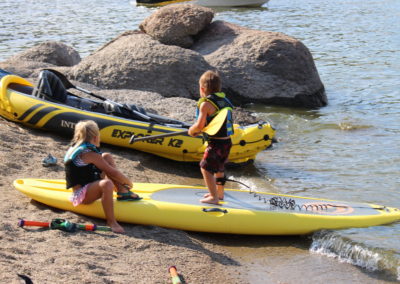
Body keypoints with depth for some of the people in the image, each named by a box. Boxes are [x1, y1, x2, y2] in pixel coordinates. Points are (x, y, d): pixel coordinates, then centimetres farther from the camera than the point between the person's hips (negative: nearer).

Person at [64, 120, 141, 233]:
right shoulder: (89, 154, -16)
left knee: (106, 156, 12)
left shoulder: (75, 148, 12)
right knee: (107, 184, -40)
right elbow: (113, 172, -12)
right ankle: (111, 222, -35)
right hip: (81, 195, -10)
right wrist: (128, 182, 4)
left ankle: (122, 192, 2)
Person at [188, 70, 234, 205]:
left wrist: (191, 130, 3)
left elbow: (199, 125, -19)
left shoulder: (206, 104, -15)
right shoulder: (225, 100, 10)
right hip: (227, 142, 9)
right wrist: (199, 131, 17)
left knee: (206, 168, -2)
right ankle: (219, 193, 39)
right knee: (219, 167, 24)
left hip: (216, 143, -9)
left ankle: (214, 197, -2)